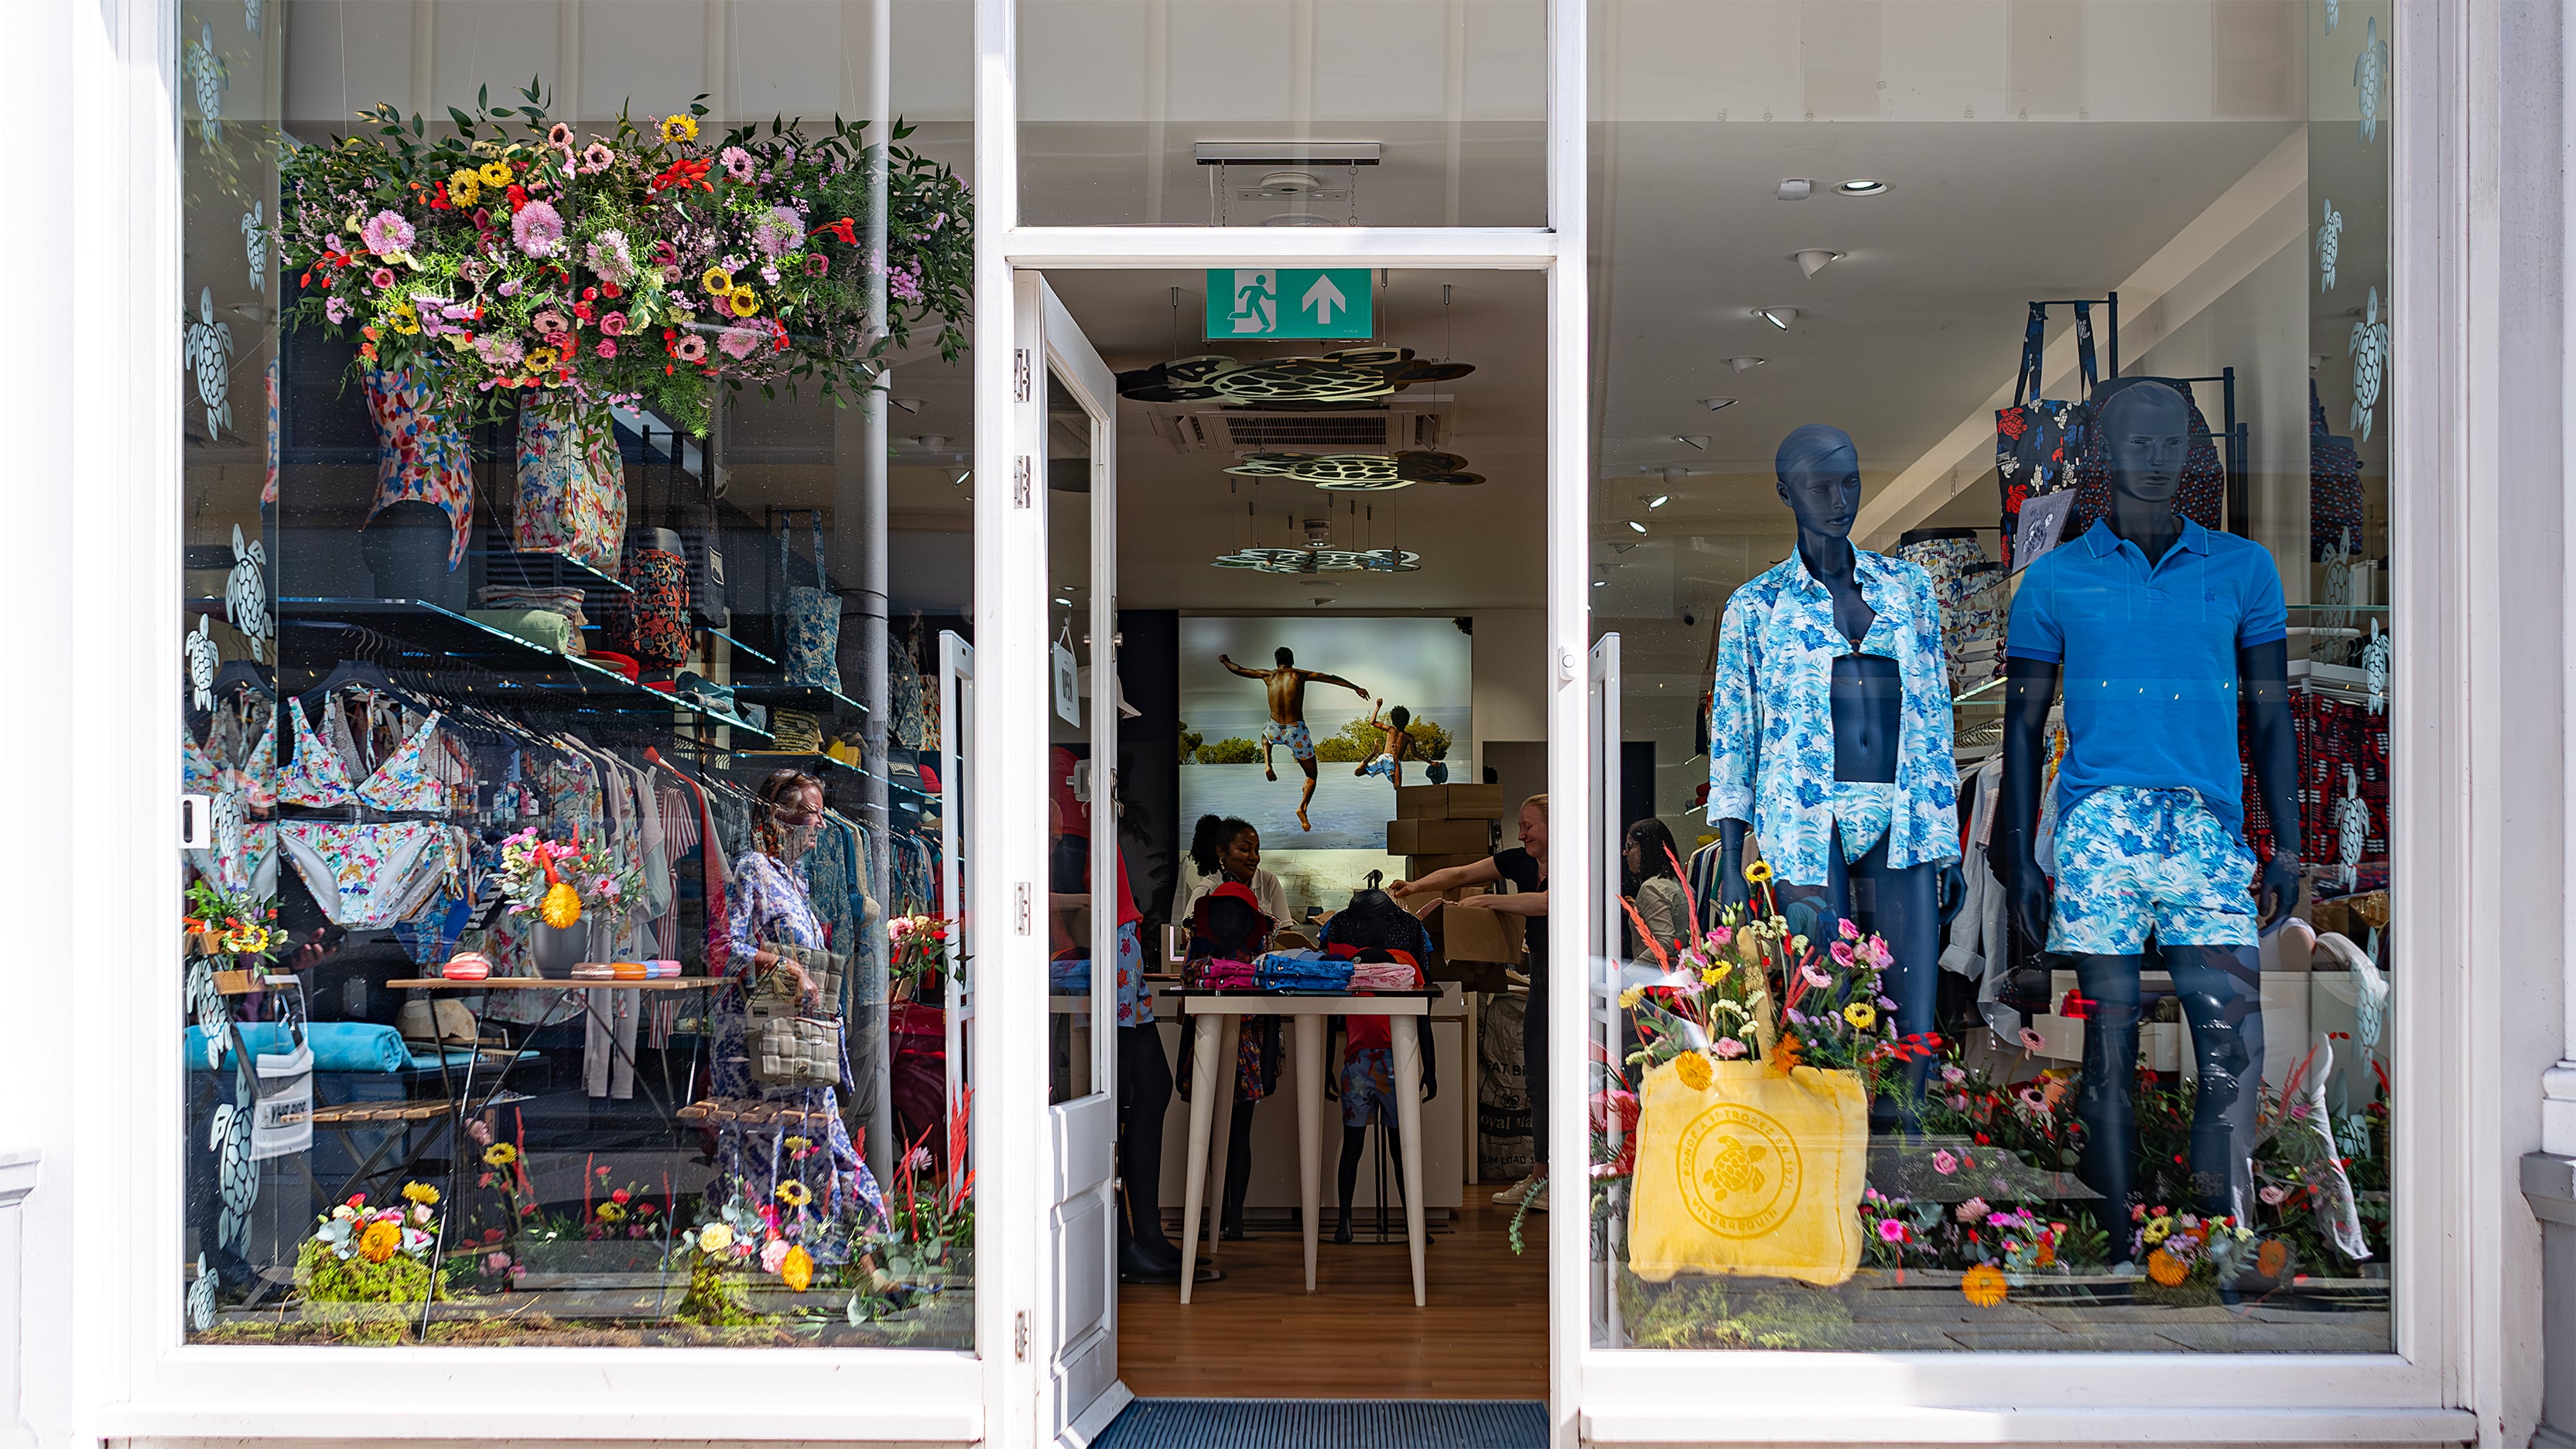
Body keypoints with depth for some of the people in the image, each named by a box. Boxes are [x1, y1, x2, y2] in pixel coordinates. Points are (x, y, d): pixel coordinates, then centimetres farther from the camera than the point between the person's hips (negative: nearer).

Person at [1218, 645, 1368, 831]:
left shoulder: (1268, 676, 5)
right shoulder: (1299, 675, -3)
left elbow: (1239, 670, 15)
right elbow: (1330, 678, -4)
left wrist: (1224, 661, 34)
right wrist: (1355, 688, 0)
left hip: (1275, 730, 3)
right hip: (1296, 731, -3)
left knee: (1265, 737, 43)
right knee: (1312, 775, 10)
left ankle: (1267, 764, 16)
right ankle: (1302, 807, -13)